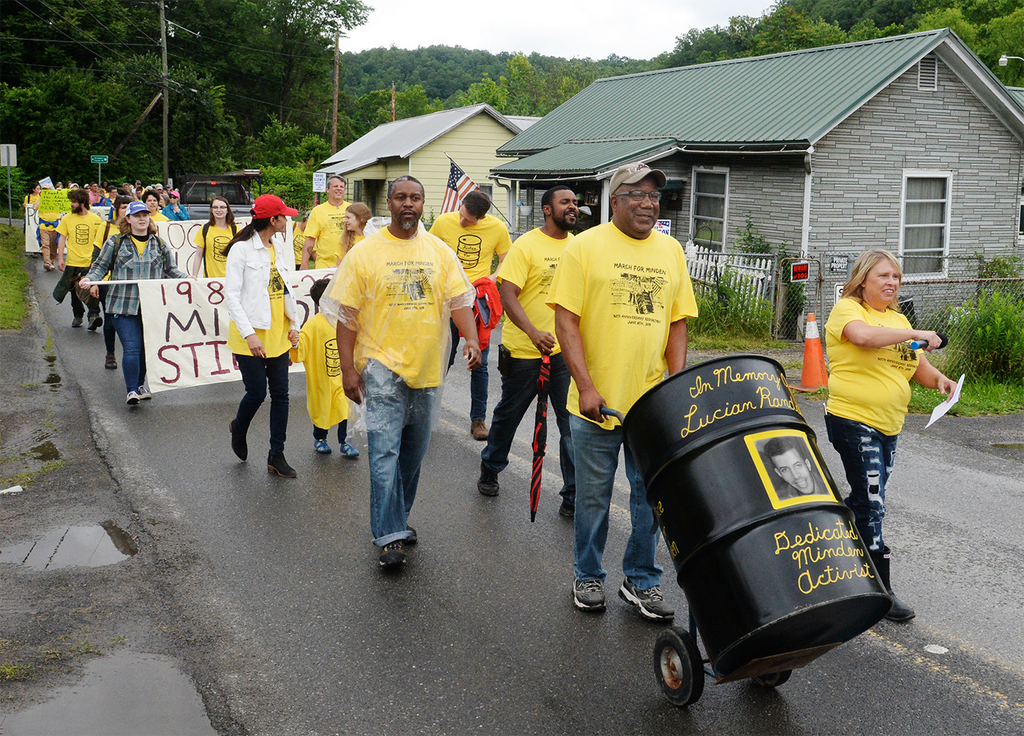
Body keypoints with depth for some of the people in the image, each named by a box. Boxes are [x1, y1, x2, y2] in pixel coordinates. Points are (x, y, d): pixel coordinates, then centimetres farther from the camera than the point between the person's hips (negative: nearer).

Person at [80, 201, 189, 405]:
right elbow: (101, 266, 10)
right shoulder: (115, 242, 5)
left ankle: (140, 384, 30)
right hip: (124, 304, -3)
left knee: (145, 348, 12)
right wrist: (91, 279, -9)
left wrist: (186, 278, 1)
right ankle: (131, 390, -9)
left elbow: (171, 269, 19)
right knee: (131, 348, -12)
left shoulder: (159, 244, 13)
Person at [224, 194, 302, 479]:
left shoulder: (282, 248, 9)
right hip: (251, 334, -6)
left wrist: (294, 324, 10)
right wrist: (249, 334, -21)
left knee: (280, 394, 4)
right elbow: (231, 296, -14)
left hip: (278, 332, 6)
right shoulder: (242, 249, -11)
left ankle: (277, 456, 13)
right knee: (256, 393, -3)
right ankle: (238, 429, 31)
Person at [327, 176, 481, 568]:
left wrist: (471, 339, -14)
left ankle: (397, 517, 33)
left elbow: (459, 299, 4)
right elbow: (347, 314, -3)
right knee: (385, 451, -10)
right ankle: (390, 536, -6)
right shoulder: (365, 252, -3)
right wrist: (348, 368, -8)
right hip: (382, 366, -4)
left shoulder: (439, 251, 7)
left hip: (426, 367, 4)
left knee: (413, 451, 15)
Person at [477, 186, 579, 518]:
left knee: (574, 422, -2)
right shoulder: (526, 245, -9)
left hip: (566, 351, 4)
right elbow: (507, 294, -16)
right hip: (525, 351, -4)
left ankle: (574, 497, 6)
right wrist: (533, 332, -29)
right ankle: (490, 469, 39)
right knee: (508, 414, 15)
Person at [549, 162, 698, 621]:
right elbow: (565, 319, -8)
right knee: (593, 498, 10)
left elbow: (677, 322, 11)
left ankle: (641, 581, 25)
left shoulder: (671, 251, 9)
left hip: (654, 404, 3)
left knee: (651, 497, 9)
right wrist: (585, 386, -15)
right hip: (598, 402, -3)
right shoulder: (586, 246, -3)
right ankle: (588, 578, 28)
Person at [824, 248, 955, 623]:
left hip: (889, 426, 8)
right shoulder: (847, 309, -5)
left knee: (865, 501, 13)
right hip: (853, 421, -8)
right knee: (871, 503, -8)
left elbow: (917, 365, 17)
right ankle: (880, 589, -2)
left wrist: (938, 379, -4)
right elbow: (864, 336, -27)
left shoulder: (898, 320, 18)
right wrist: (916, 334, -25)